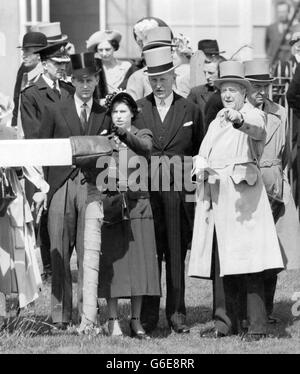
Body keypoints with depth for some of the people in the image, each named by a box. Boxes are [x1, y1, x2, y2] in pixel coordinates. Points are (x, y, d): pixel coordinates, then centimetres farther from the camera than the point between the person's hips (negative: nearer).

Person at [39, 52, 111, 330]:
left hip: (92, 187, 0)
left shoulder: (104, 114, 11)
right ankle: (60, 315, 4)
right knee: (60, 253, -1)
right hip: (61, 186, 0)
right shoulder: (54, 111, 8)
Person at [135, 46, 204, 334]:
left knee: (177, 254, 2)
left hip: (179, 193, 0)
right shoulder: (138, 109, 9)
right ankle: (148, 315, 2)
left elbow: (198, 153, 10)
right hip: (146, 192, 0)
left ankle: (176, 313, 7)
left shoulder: (190, 111, 9)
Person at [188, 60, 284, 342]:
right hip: (216, 193, 7)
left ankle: (257, 326, -11)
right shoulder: (217, 123, 23)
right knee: (223, 262, 5)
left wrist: (238, 119, -47)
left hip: (242, 191, -7)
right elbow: (203, 155, 25)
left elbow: (256, 127, -24)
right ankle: (228, 321, 10)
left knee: (247, 259, -11)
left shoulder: (252, 115, 1)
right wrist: (201, 167, 1)